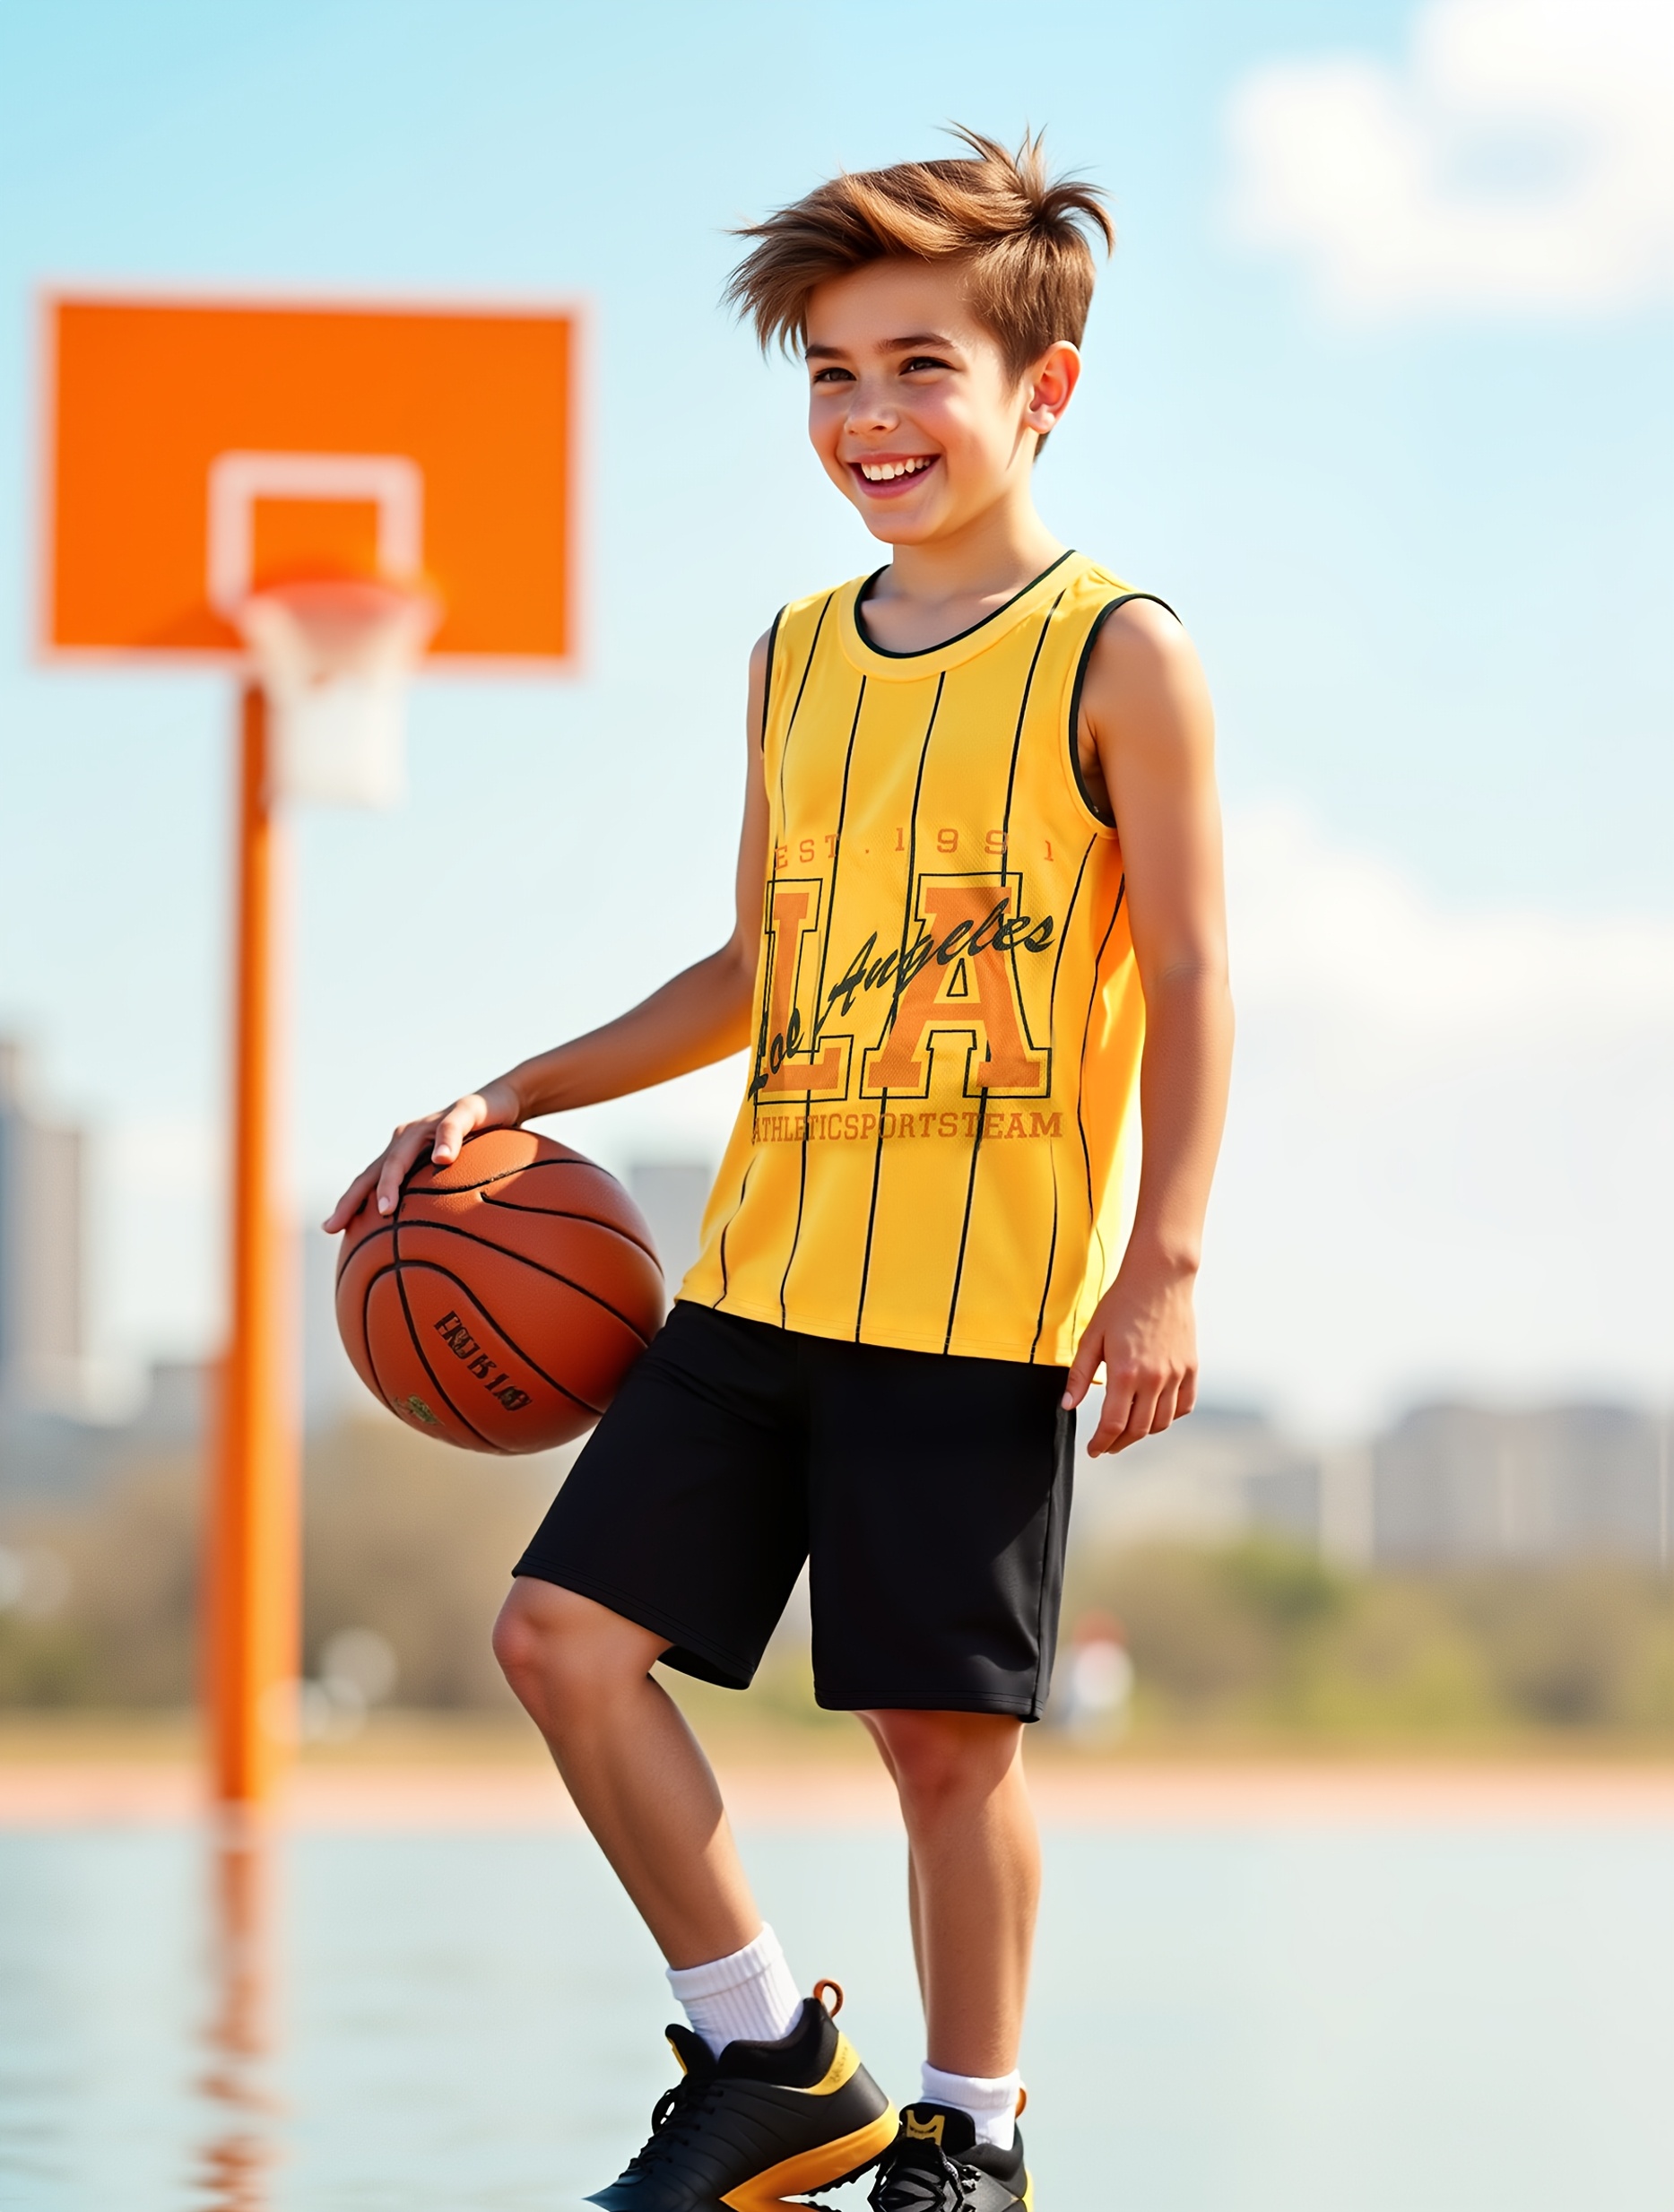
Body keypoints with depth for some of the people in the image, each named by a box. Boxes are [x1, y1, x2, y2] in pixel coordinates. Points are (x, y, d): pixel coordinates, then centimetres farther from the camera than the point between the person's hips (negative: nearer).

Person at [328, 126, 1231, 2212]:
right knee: (565, 1627, 0)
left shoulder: (1117, 655, -4)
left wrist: (1163, 1265, -15)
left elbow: (1191, 981, -6)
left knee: (942, 1724, -3)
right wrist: (514, 1099, 16)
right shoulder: (796, 656, 14)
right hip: (765, 1269, 6)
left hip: (987, 1297, -6)